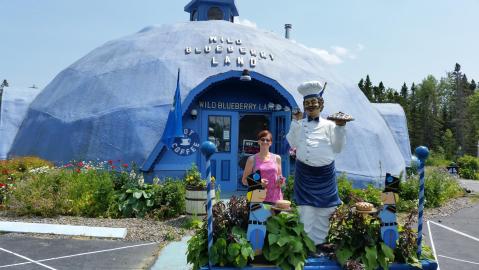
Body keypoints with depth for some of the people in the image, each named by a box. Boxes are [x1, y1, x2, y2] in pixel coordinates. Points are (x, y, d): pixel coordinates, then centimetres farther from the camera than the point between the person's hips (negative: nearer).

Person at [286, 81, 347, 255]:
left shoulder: (329, 125, 3)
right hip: (304, 171, 1)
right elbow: (293, 144, 5)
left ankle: (319, 242, 21)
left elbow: (337, 148, 4)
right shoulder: (299, 125, 10)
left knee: (323, 209, 7)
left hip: (324, 172, 0)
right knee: (306, 208, 1)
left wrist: (340, 128, -5)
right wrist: (295, 123, 2)